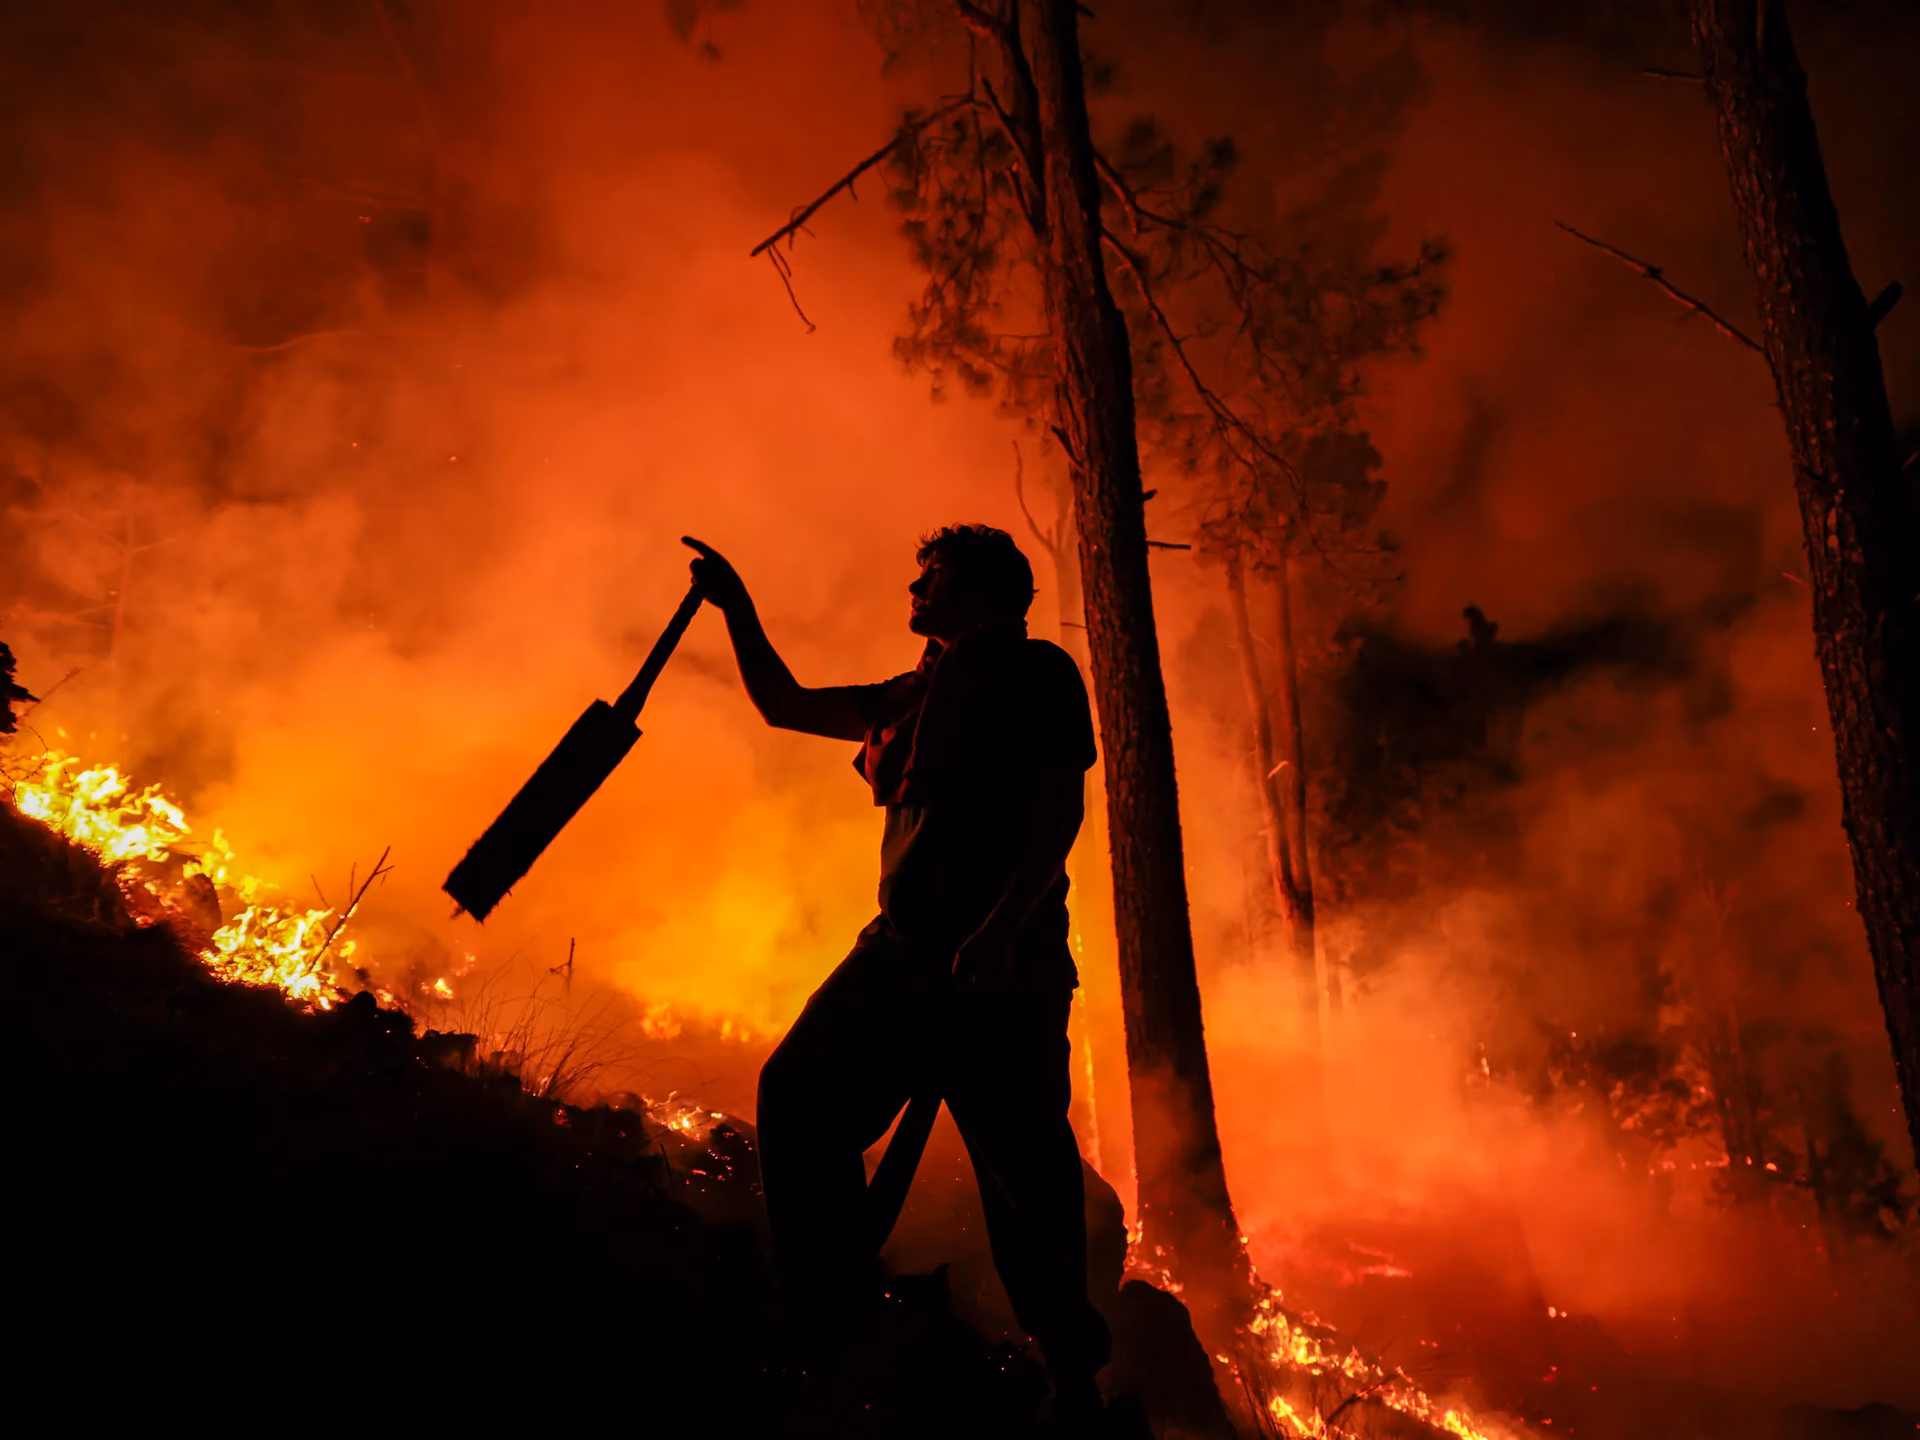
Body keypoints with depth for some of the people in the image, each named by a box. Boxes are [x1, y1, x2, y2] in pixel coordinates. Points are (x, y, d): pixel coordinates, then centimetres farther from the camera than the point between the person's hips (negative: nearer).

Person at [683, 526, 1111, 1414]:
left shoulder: (1035, 671, 5)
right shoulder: (912, 697, 25)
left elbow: (1060, 812, -7)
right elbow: (786, 704, 34)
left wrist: (999, 930, -20)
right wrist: (736, 606, 24)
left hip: (1001, 958, -7)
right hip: (907, 948, 7)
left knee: (1022, 1167, -9)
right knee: (798, 1093, -6)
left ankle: (1072, 1380, 3)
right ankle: (827, 1318, 2)